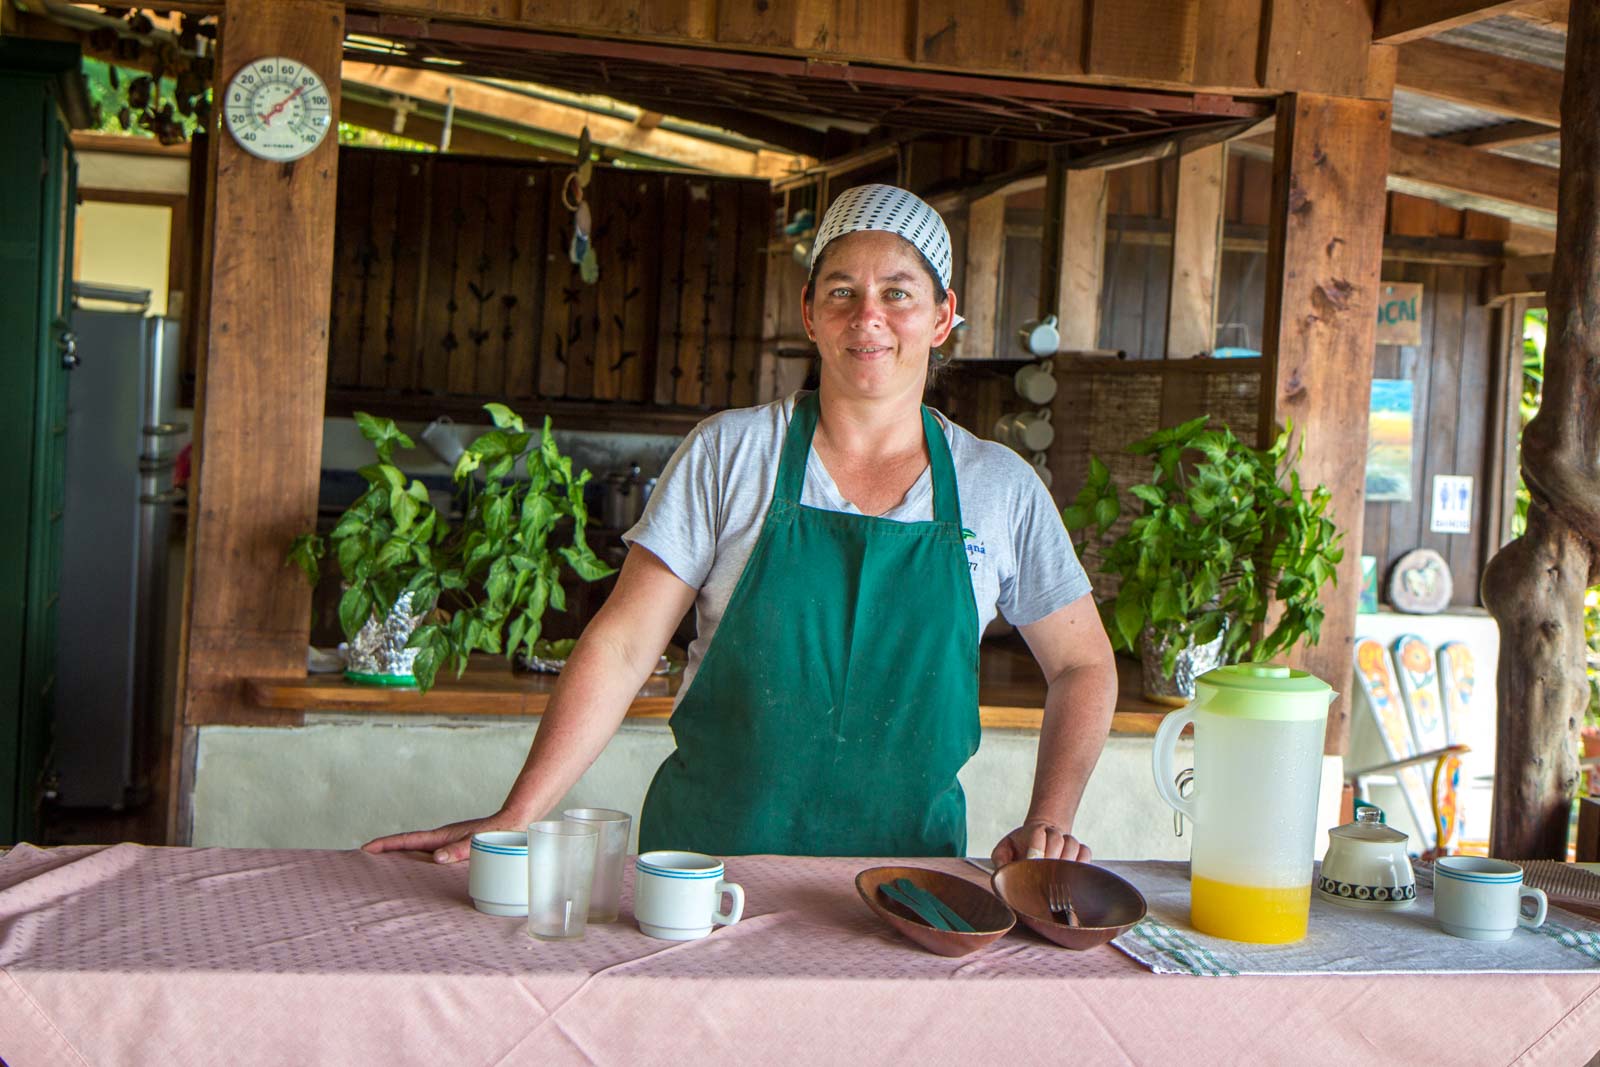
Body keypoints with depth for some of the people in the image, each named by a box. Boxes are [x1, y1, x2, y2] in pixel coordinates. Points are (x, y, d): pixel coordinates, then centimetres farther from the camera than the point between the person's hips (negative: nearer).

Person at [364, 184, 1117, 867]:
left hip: (907, 863, 2)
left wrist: (1046, 823, 0)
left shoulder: (1001, 487, 5)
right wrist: (513, 822, -10)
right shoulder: (729, 454, 0)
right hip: (706, 853, -1)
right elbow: (621, 645, -2)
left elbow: (1083, 665, 15)